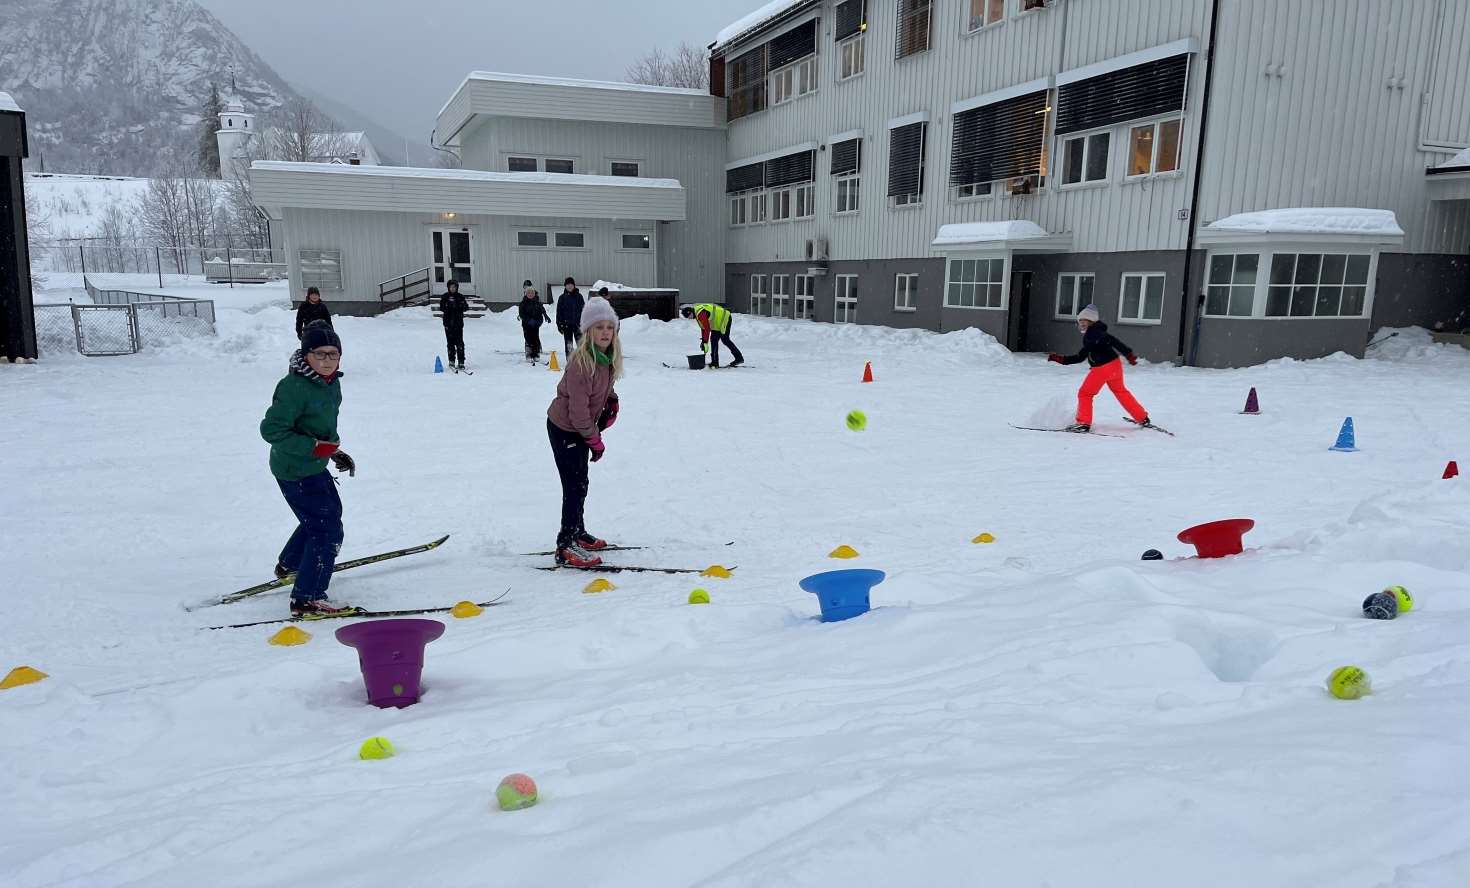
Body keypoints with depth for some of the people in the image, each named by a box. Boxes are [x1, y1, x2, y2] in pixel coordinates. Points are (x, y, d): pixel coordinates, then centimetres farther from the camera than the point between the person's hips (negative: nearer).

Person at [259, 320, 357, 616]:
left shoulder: (331, 382, 2)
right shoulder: (295, 388, -26)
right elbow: (271, 429, -27)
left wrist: (336, 452, 11)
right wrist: (316, 447, -27)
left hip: (314, 466, 10)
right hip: (296, 472, -10)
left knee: (329, 512, 30)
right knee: (328, 531, -8)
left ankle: (289, 564, 51)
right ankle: (306, 599, 1)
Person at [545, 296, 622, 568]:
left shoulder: (608, 357, -2)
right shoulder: (581, 362, -28)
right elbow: (578, 409, -26)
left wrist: (611, 402, 0)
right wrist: (594, 439, -17)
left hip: (580, 427, 9)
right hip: (563, 429, -9)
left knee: (579, 484, 19)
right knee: (575, 486, -9)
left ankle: (578, 533, 35)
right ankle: (565, 547, -3)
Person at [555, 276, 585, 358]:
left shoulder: (578, 296, 4)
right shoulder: (562, 297, 5)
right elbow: (559, 312, 6)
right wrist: (559, 324, 1)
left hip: (577, 323, -1)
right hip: (567, 324, 1)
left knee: (581, 342, -8)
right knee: (568, 344, 5)